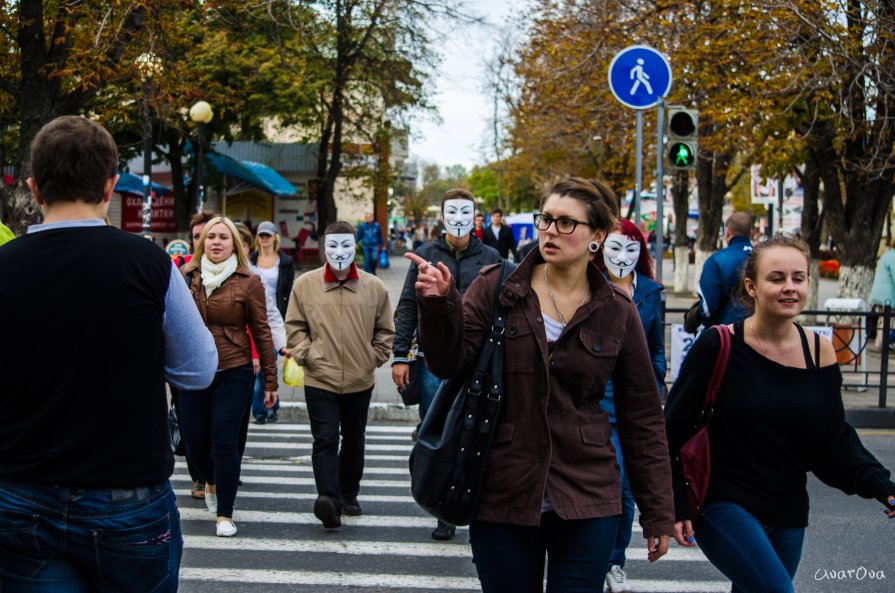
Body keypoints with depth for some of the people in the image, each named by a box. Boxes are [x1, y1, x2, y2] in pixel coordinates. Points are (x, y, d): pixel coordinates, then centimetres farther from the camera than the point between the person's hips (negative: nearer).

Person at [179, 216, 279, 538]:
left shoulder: (249, 282, -3)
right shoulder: (187, 276, 4)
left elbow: (261, 332, 0)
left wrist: (270, 380, 0)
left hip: (233, 373, -3)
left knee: (224, 442, -6)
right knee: (195, 442, 9)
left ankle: (224, 514, 7)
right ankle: (211, 482, 42)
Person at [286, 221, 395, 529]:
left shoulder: (374, 287, 0)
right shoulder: (305, 284, -3)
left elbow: (385, 330, 10)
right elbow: (294, 327, 5)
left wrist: (376, 357, 2)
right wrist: (305, 354, -5)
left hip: (360, 381, 3)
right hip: (319, 380, -2)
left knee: (354, 441, 16)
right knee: (325, 440, -11)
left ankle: (349, 495, 31)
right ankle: (328, 499, -19)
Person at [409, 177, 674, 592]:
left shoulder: (617, 312, 1)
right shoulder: (496, 288, 0)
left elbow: (642, 418, 5)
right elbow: (451, 363, -6)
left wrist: (658, 514, 5)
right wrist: (440, 305, -24)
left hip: (586, 500, 0)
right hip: (501, 496, 0)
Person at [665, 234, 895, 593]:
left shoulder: (820, 353, 1)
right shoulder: (720, 346, -11)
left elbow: (835, 440, 5)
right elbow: (674, 430, -7)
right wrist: (675, 505, -10)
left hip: (788, 514, 5)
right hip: (724, 506, -5)